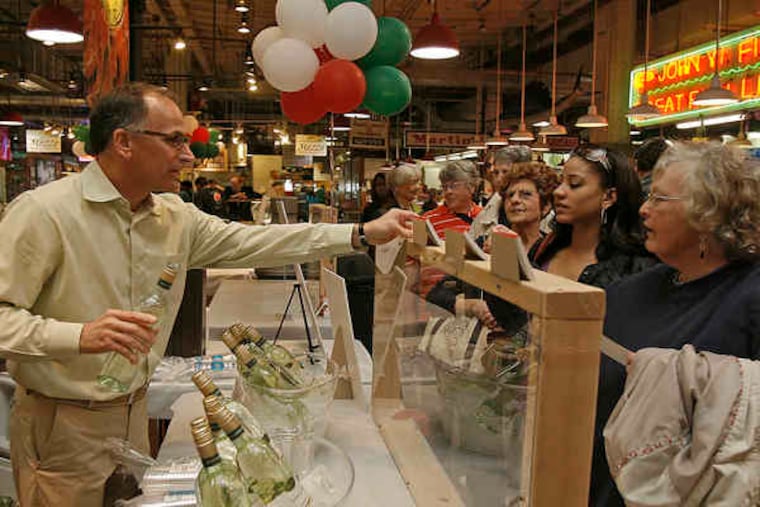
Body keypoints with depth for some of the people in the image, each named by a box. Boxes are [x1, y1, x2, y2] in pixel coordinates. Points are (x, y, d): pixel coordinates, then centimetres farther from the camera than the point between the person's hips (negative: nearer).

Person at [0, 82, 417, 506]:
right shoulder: (44, 212, -18)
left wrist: (363, 233, -2)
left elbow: (253, 242, 1)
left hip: (136, 412, 6)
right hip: (63, 425, -6)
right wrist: (78, 336, -36)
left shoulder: (176, 217, 1)